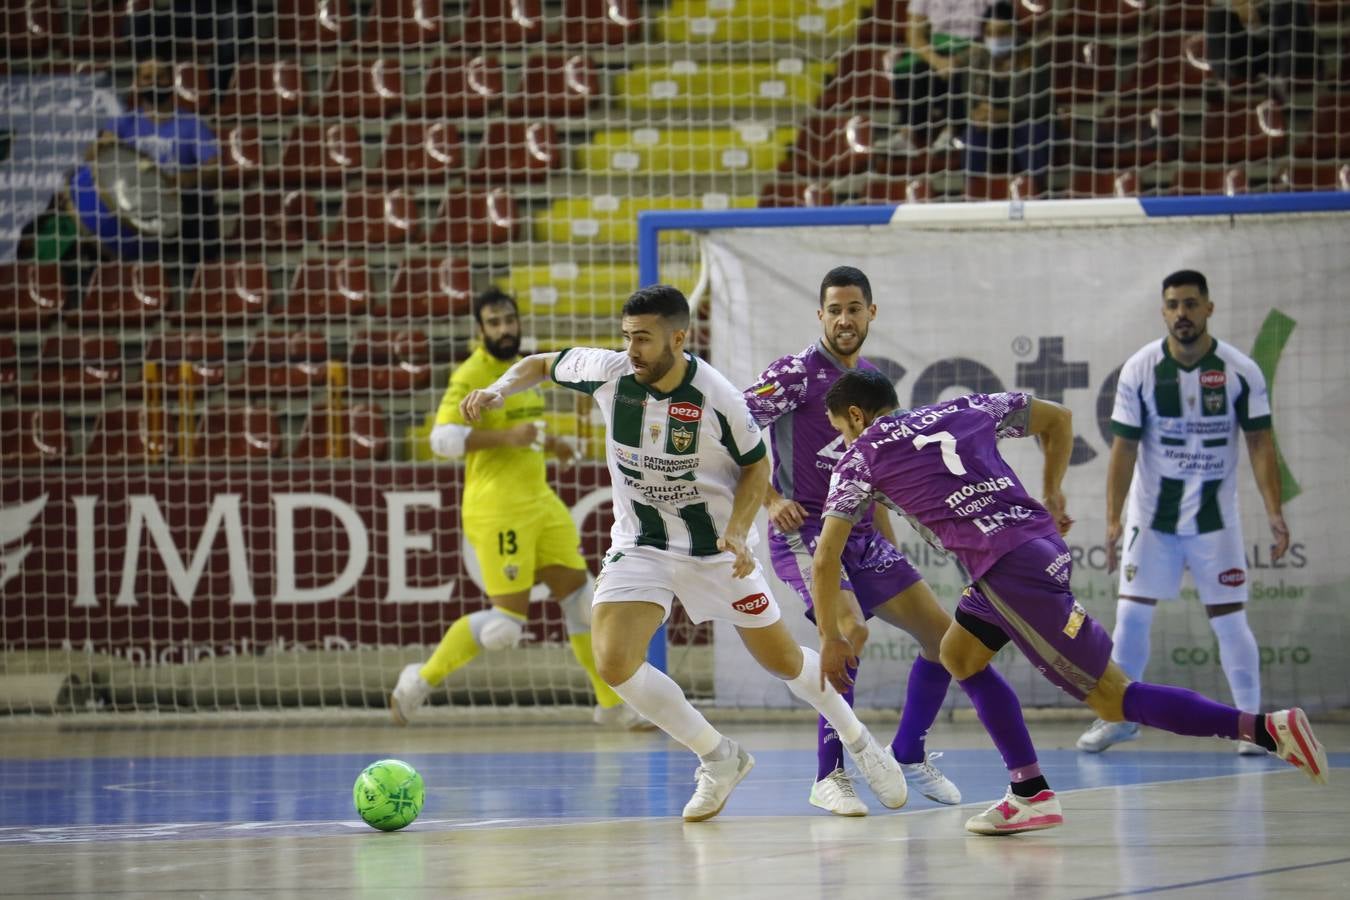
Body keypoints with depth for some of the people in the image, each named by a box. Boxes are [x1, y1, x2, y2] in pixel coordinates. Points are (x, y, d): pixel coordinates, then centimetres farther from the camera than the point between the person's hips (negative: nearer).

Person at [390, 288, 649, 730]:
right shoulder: (472, 375, -13)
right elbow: (443, 437, -23)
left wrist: (546, 443, 15)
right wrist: (507, 437, -29)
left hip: (540, 502, 9)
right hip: (498, 509, -9)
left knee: (581, 596, 9)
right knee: (507, 620, -11)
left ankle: (611, 704, 18)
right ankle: (420, 681, 4)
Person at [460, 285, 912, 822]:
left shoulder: (717, 398, -22)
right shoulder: (608, 372, -15)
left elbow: (756, 465, -6)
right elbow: (542, 365, 4)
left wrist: (737, 532, -20)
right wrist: (496, 392, -16)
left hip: (714, 548, -2)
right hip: (639, 546, 2)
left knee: (783, 661, 7)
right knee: (613, 663, -18)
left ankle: (859, 742, 38)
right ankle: (719, 758, 3)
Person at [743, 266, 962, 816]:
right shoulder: (797, 373, -9)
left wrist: (889, 543, 22)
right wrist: (770, 499, -18)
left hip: (861, 537, 7)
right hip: (803, 534, -7)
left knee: (942, 634, 3)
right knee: (849, 632, -29)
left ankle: (908, 755, 23)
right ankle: (829, 777, -18)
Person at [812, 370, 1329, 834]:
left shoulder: (860, 459, 8)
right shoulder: (962, 410, 23)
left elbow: (825, 560, 6)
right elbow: (1057, 417, 30)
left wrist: (831, 639, 17)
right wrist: (1052, 497, 31)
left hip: (1010, 571, -8)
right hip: (1042, 542, 8)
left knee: (1112, 699, -5)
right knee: (959, 656, 24)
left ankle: (1268, 728, -17)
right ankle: (1031, 793, 13)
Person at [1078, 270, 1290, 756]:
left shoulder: (1240, 371, -8)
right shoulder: (1140, 370, -7)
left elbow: (1260, 443, -5)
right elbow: (1124, 447, -5)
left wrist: (1274, 512, -15)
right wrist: (1113, 519, -12)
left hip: (1215, 515, -1)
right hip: (1152, 514, 1)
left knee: (1229, 619, -3)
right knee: (1131, 613, -1)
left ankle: (1252, 721, 7)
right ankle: (1121, 715, 13)